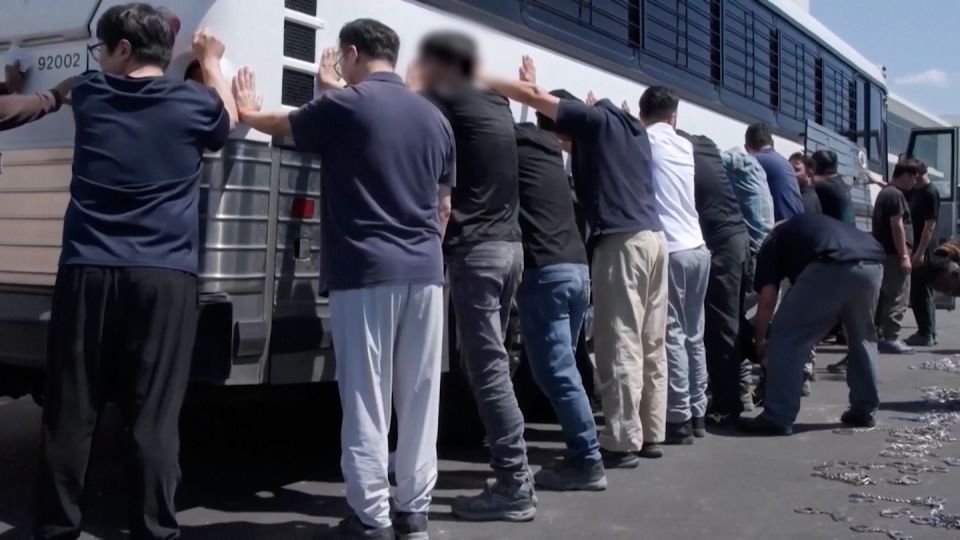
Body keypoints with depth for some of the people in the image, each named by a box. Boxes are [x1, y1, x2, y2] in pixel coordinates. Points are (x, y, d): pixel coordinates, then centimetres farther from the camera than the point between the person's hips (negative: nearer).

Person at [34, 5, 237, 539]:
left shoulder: (89, 95, 9)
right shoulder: (194, 103, 4)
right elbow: (228, 121, 27)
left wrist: (179, 54, 39)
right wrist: (211, 62, 38)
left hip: (87, 273, 2)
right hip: (165, 277, -1)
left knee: (71, 413, 7)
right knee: (154, 417, -2)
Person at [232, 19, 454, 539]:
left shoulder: (344, 106, -3)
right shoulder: (435, 117, 12)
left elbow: (280, 124, 15)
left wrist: (248, 110, 37)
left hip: (366, 271, -5)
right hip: (424, 272, 5)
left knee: (367, 400, 0)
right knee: (419, 398, 9)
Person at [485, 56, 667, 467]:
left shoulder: (596, 119, 0)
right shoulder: (629, 127, 23)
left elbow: (533, 96, -3)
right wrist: (535, 83, 36)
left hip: (623, 241, -9)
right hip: (652, 237, 9)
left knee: (620, 345, -8)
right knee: (651, 344, 9)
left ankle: (622, 443, -7)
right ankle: (650, 434, 13)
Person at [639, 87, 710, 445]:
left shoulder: (644, 140, 1)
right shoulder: (684, 146, 17)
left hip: (668, 251, -6)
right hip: (697, 249, 6)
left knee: (672, 335, -5)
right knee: (693, 335, 12)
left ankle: (679, 420, -4)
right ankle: (697, 414, 17)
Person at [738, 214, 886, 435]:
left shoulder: (772, 243, 26)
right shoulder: (816, 225, 43)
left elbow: (767, 300, 15)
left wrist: (760, 341, 30)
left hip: (831, 266, -6)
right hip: (873, 263, 6)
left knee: (786, 337, 8)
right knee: (862, 337, 29)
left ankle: (777, 418, 7)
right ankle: (864, 411, 33)